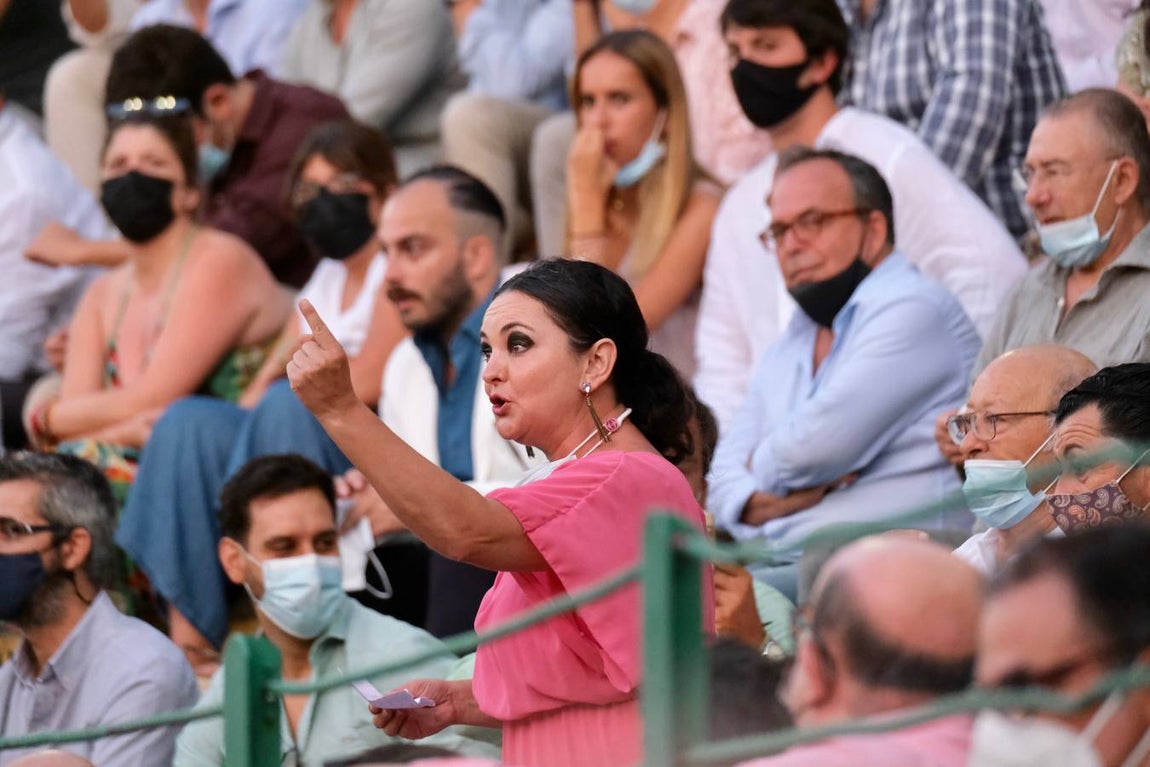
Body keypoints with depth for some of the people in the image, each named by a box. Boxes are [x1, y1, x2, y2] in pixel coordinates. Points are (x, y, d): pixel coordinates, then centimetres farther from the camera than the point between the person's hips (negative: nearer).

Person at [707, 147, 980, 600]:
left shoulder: (913, 310, 0)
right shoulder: (783, 355, 27)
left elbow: (820, 446, -11)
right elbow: (724, 483, 20)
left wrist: (762, 465, 10)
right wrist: (778, 498, -3)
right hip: (780, 568, 7)